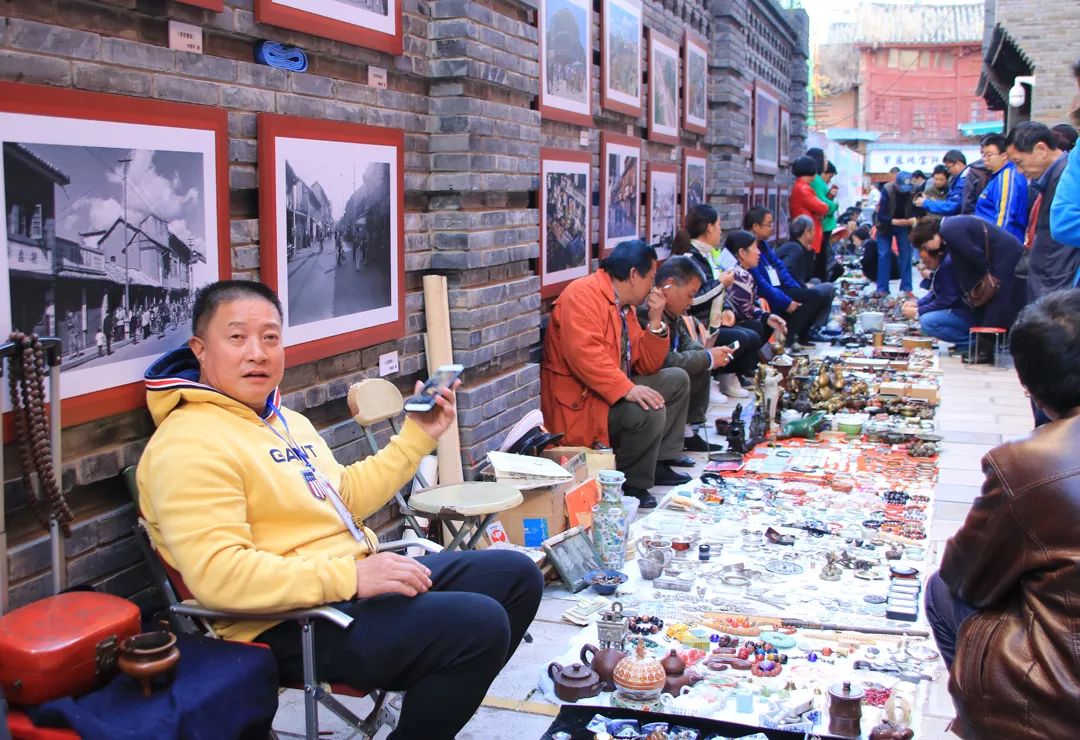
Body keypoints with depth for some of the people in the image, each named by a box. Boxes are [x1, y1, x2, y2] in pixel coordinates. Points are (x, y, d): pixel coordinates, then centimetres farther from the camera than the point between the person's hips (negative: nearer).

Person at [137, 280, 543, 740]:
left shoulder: (286, 421, 16)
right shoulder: (188, 443, -17)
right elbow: (217, 573, -27)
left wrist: (416, 437, 14)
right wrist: (349, 577, -29)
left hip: (357, 577, 10)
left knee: (515, 576, 11)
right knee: (479, 624, -24)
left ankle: (450, 699, 21)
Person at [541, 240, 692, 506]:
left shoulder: (624, 305, 14)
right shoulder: (583, 294, -15)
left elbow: (647, 366, 14)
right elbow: (584, 352, -31)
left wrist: (655, 321, 2)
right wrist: (627, 389, -35)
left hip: (616, 391, 10)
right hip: (578, 403, -10)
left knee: (677, 380, 13)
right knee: (649, 411, -29)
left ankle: (658, 463, 13)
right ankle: (631, 485, -9)